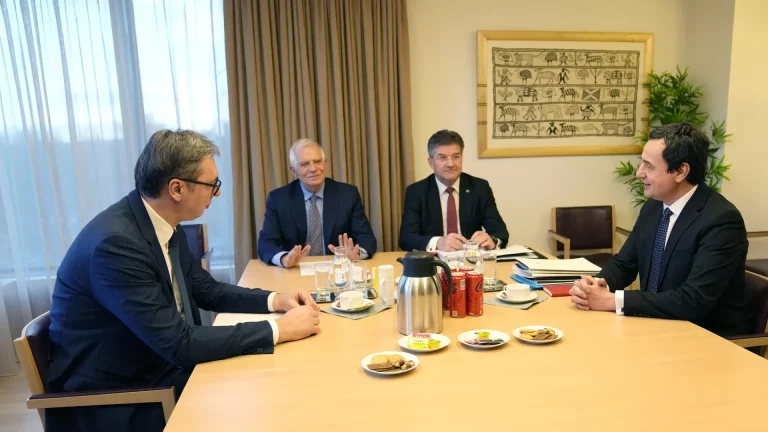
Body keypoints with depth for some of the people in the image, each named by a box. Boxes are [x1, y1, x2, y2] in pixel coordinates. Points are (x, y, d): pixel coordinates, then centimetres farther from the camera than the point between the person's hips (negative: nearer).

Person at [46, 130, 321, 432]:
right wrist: (278, 330, -25)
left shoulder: (165, 226, -2)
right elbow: (179, 343, -29)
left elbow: (207, 290, 9)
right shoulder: (115, 242, -28)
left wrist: (274, 300, -5)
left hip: (160, 368, 7)